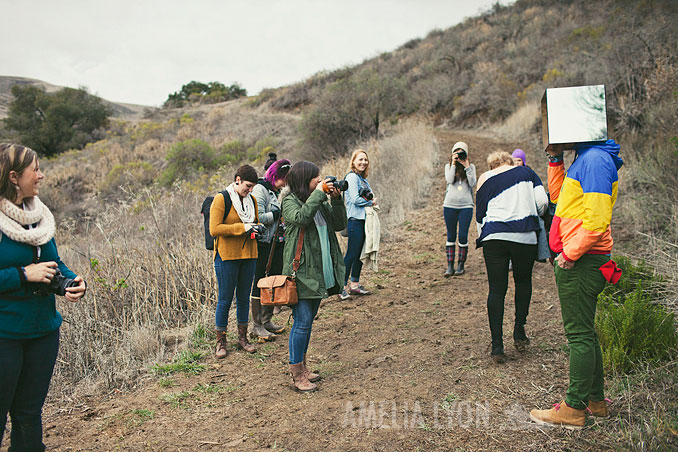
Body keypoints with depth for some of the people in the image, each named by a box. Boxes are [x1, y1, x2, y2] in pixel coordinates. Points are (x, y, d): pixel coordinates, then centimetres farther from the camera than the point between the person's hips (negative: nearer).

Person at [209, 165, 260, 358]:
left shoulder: (252, 200, 10)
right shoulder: (221, 199, -8)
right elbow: (214, 229, -15)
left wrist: (256, 228, -1)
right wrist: (242, 228, -20)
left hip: (248, 255, 6)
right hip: (227, 255, -5)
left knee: (244, 297, 12)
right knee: (225, 299, 1)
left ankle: (242, 338, 25)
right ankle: (221, 342, 14)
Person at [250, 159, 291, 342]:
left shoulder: (276, 191, 14)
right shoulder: (260, 189, -11)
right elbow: (258, 217, -21)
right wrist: (278, 213, -15)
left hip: (277, 243, 8)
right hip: (263, 244, -8)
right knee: (260, 283, 0)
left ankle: (267, 321, 25)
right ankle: (256, 326, 9)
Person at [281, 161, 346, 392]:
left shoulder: (321, 202, 13)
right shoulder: (290, 202, -7)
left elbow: (339, 224, 11)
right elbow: (301, 217, -28)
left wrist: (336, 199, -1)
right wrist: (318, 193, -19)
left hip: (319, 272, 7)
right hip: (301, 271, -7)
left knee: (308, 320, 15)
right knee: (302, 321, -7)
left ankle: (302, 366, 27)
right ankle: (296, 375, 4)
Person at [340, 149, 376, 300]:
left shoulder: (363, 179, 19)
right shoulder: (352, 177, -9)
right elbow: (355, 199, -17)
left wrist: (371, 202, -1)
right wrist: (371, 203, -4)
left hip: (364, 220, 9)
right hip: (355, 220, -9)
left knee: (360, 253, 12)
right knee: (351, 254, -8)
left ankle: (355, 284, 21)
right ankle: (342, 286, -3)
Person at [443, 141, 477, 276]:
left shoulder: (471, 167, 6)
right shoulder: (448, 166, 7)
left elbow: (473, 183, -7)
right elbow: (449, 180, -10)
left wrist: (467, 167, -11)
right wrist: (454, 164, -12)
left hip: (466, 206, -1)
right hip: (450, 205, 1)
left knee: (463, 236, -2)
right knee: (451, 235, 5)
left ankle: (461, 265, 12)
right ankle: (450, 265, 10)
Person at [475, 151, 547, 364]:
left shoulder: (484, 179, 13)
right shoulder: (526, 172, 13)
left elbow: (480, 215, 12)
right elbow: (542, 201, 1)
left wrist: (483, 237, 23)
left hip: (493, 236, 0)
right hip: (524, 236, 0)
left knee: (496, 290, 3)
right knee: (523, 282, 21)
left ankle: (497, 345, 1)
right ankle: (519, 332, 24)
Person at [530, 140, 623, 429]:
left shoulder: (594, 159, -17)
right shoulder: (586, 158, 16)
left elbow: (597, 218, -23)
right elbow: (558, 195, 23)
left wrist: (570, 253, -18)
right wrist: (556, 159, 14)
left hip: (580, 263, -11)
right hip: (578, 261, 11)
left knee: (579, 334, -3)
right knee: (584, 333, 16)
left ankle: (574, 409, 6)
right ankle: (595, 400, 27)